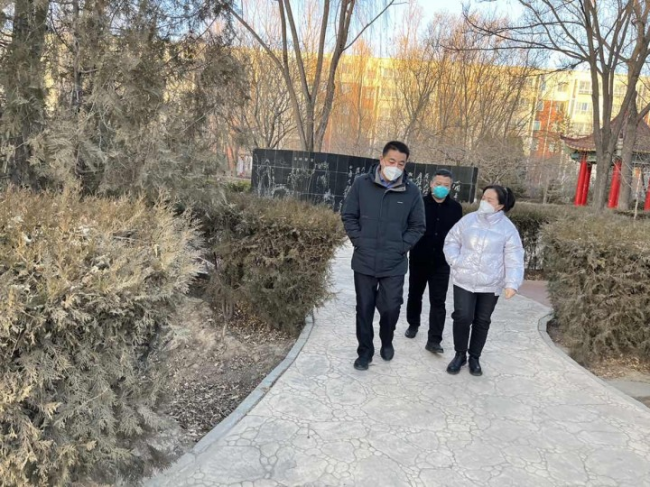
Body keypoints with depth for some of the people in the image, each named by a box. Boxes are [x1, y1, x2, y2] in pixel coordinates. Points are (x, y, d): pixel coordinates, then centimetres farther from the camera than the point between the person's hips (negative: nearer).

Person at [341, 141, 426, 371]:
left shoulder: (412, 192, -4)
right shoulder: (361, 184, -5)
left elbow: (417, 226, 5)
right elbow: (348, 216, 3)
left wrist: (401, 247, -6)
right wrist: (359, 241, -5)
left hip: (394, 264, 0)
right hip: (364, 261, 0)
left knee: (391, 307, 6)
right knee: (364, 308, 10)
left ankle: (387, 342, 36)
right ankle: (365, 351, 28)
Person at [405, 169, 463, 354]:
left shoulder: (456, 208, 0)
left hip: (441, 262, 1)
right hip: (418, 260, 0)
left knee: (438, 302, -2)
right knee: (415, 295, 17)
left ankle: (434, 340, 2)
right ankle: (413, 324, 39)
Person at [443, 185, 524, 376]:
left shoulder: (508, 228, -6)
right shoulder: (468, 220, 0)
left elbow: (514, 259, -8)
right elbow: (451, 241, 8)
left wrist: (512, 283, -19)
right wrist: (455, 261, -10)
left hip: (490, 284, 0)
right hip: (464, 280, 1)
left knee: (482, 321, 10)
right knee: (462, 317, -5)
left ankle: (474, 357, 28)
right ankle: (460, 354, 17)